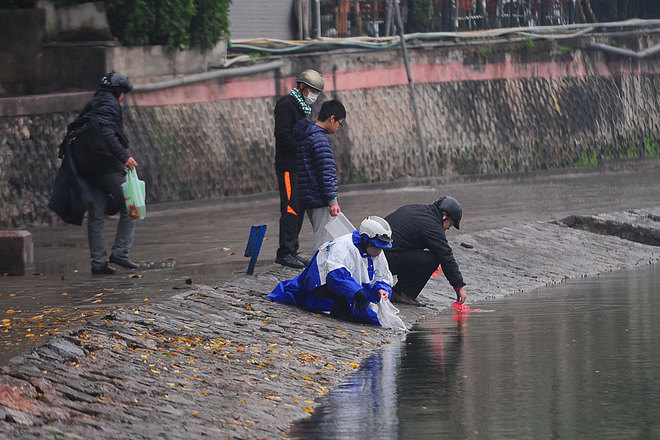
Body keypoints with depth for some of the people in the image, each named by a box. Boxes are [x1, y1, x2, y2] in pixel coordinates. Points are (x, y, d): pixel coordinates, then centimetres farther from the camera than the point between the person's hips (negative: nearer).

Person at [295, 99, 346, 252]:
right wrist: (332, 201, -18)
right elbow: (325, 173, -19)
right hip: (319, 200, -10)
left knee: (321, 238, 16)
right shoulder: (319, 139, -15)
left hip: (307, 199, 10)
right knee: (323, 241, -9)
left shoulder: (305, 135, 16)